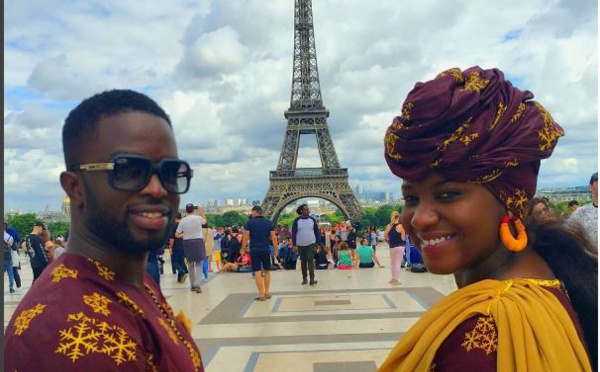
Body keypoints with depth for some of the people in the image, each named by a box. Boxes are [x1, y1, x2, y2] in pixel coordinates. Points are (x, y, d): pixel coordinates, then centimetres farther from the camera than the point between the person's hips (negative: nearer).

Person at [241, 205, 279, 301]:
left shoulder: (250, 222, -4)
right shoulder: (269, 222, 3)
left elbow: (246, 237, -6)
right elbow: (273, 237, 0)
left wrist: (243, 249, 2)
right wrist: (275, 249, 8)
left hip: (254, 250, -3)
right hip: (266, 250, 3)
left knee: (257, 272, 1)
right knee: (267, 271, 16)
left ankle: (261, 295, -1)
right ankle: (266, 293, 19)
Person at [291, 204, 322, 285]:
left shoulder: (312, 219, 1)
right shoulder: (297, 220, -4)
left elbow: (317, 232, 5)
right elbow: (293, 233, -3)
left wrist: (318, 243, 2)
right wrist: (294, 244, -9)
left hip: (311, 244, 0)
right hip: (300, 245, 0)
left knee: (310, 261, -8)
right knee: (303, 262, 10)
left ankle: (312, 279, -7)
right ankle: (304, 278, 21)